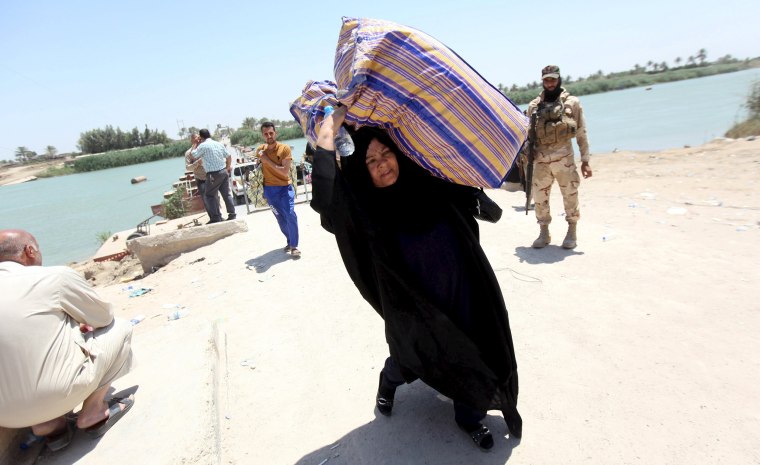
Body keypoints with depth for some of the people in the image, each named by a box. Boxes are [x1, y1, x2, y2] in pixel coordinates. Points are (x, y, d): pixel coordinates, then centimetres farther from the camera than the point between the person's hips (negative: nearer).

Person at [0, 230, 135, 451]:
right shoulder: (56, 276, -9)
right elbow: (105, 316, 4)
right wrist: (84, 321, 25)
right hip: (56, 393, -6)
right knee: (120, 328, 11)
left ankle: (47, 422, 17)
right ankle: (93, 412, 8)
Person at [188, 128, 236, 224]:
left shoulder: (203, 145, -8)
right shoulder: (219, 144, 10)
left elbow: (192, 156, -3)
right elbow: (229, 156, 16)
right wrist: (228, 167, 29)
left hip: (213, 174, -6)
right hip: (224, 171, 6)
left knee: (210, 195, 4)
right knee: (226, 194, 12)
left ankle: (216, 218, 1)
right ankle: (232, 214, 13)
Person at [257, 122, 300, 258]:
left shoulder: (284, 148, -10)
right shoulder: (260, 150, 4)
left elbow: (285, 171, -17)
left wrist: (268, 161, -18)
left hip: (285, 187, -3)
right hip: (269, 189, 4)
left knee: (290, 215, -14)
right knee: (280, 218, 8)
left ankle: (294, 246, -5)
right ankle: (290, 241, 25)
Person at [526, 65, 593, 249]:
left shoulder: (572, 103, 4)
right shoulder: (533, 106, 10)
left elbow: (581, 133, 3)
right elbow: (528, 134, 13)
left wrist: (585, 160, -2)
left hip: (563, 156, -2)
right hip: (540, 159, 2)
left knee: (570, 196, 3)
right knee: (539, 197, 5)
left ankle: (572, 233, 18)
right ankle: (544, 233, 20)